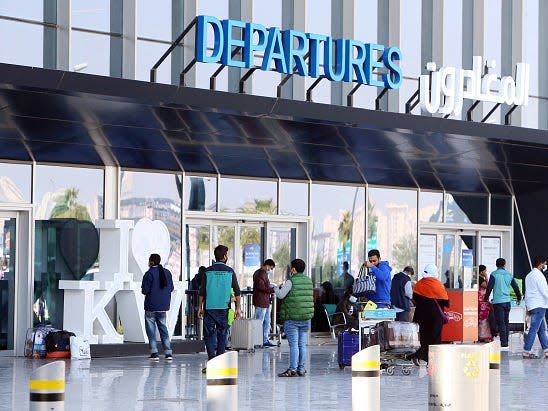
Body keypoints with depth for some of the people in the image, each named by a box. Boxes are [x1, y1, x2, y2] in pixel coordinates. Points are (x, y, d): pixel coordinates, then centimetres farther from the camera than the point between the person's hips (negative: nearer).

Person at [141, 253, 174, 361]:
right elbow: (171, 288, 12)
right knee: (163, 328, 13)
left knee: (151, 329, 1)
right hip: (163, 306, 6)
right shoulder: (167, 273, 7)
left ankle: (154, 353, -5)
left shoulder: (149, 273, -13)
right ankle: (168, 353, 8)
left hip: (151, 306, -6)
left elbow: (144, 290, -16)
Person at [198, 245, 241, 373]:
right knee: (222, 335, 8)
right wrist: (237, 308, 8)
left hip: (209, 308, -1)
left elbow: (202, 291, -1)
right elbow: (237, 291, 1)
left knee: (209, 334, 2)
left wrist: (200, 307, 7)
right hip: (224, 309, 1)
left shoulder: (208, 271, -1)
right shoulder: (230, 271, 0)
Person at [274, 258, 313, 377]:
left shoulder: (291, 281, -11)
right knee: (302, 344, 9)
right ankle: (301, 369, 11)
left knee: (293, 344, -5)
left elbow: (281, 295, -11)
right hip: (306, 318, 6)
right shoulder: (309, 281, 9)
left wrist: (275, 288, 7)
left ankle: (292, 369, -5)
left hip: (292, 318, -6)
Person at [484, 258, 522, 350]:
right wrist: (519, 297, 31)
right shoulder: (509, 275, 8)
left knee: (501, 323, -6)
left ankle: (504, 344, -11)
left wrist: (486, 298, 4)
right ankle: (506, 343, 17)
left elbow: (489, 287, -9)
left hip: (498, 301, -5)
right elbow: (516, 287, 15)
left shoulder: (494, 274, -5)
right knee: (506, 322, 13)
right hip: (507, 301, 5)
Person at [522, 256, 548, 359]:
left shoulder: (529, 275, 17)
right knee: (534, 329, -8)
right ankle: (527, 351, -9)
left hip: (532, 305, 10)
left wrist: (528, 307, 20)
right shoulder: (538, 275, -12)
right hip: (539, 305, -10)